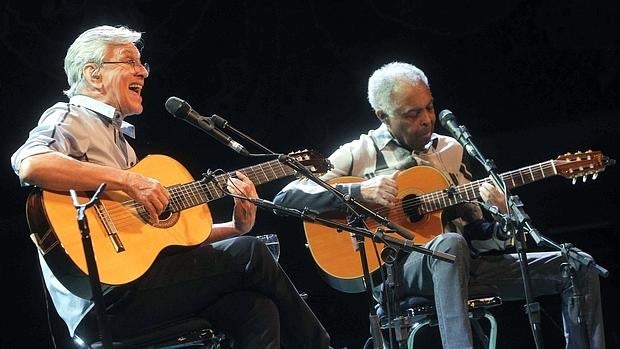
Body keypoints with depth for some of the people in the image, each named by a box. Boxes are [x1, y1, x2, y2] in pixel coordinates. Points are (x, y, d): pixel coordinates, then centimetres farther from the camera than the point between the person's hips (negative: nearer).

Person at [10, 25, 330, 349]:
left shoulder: (116, 134, 27)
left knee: (255, 306, -14)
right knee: (249, 254, -8)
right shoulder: (70, 118, 0)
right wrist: (129, 181, -23)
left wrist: (235, 226, 11)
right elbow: (29, 164, -25)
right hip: (105, 297, -8)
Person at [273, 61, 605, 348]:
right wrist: (360, 191, -16)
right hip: (397, 269, -5)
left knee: (579, 268, -7)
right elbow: (285, 198, -6)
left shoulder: (451, 150, 18)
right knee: (450, 244, -42)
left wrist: (499, 218, -6)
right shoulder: (359, 154, 4)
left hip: (466, 265, 6)